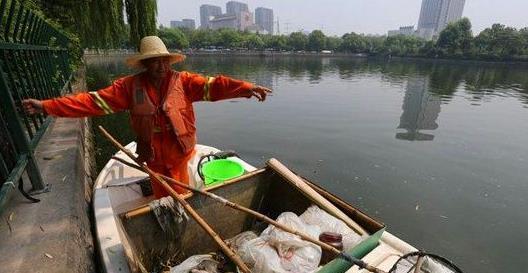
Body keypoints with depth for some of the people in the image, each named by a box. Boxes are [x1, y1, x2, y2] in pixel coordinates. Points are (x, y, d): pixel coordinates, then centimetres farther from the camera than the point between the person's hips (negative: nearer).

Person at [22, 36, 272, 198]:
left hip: (178, 153, -1)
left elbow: (213, 86, -21)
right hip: (152, 156, 2)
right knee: (161, 198, 21)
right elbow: (93, 101, -5)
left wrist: (246, 88, -34)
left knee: (181, 197, 16)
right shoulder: (130, 86, -4)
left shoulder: (183, 81, -9)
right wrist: (46, 106, -10)